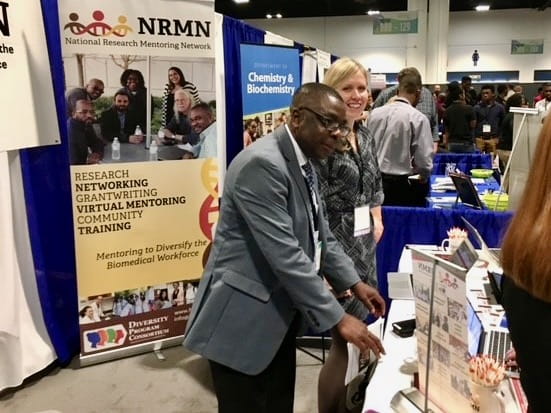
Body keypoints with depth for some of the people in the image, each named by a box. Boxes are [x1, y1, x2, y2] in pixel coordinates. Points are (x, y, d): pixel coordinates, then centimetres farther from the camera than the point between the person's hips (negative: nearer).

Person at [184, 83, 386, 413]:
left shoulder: (303, 164, 8)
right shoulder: (262, 164, -23)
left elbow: (320, 234, 15)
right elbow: (285, 255, -27)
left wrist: (354, 282, 6)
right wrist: (338, 318, -22)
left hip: (278, 317, 9)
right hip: (244, 321, -9)